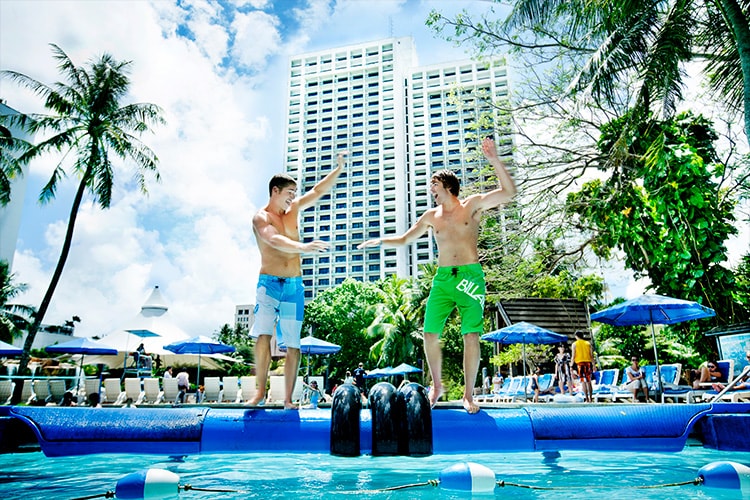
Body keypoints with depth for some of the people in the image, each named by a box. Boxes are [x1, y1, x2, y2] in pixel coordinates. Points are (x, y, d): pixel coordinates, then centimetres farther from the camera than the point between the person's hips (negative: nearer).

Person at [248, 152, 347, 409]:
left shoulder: (293, 210, 13)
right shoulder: (261, 217, -5)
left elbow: (319, 190, 17)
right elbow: (274, 240, -25)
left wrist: (339, 167, 8)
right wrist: (302, 247, -40)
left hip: (294, 285, 5)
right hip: (269, 283, -4)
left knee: (293, 344, 2)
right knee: (263, 335, -18)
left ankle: (288, 399, 8)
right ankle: (261, 392, -4)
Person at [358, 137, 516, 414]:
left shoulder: (472, 205, 3)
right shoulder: (431, 216, 13)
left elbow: (508, 192, -8)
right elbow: (404, 239, 23)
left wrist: (494, 160, -17)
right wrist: (381, 241, 9)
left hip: (470, 276, -3)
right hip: (442, 277, 4)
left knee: (471, 336, -6)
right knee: (430, 334, -1)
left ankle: (468, 394, 8)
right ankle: (436, 385, 22)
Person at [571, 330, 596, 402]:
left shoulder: (575, 344, 2)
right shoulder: (588, 343, 10)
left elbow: (573, 356, -4)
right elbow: (592, 355, 7)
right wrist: (593, 365, 12)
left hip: (580, 363, -3)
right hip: (588, 363, 3)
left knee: (583, 381, -4)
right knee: (589, 381, 12)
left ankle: (587, 399, -9)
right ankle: (590, 398, 15)